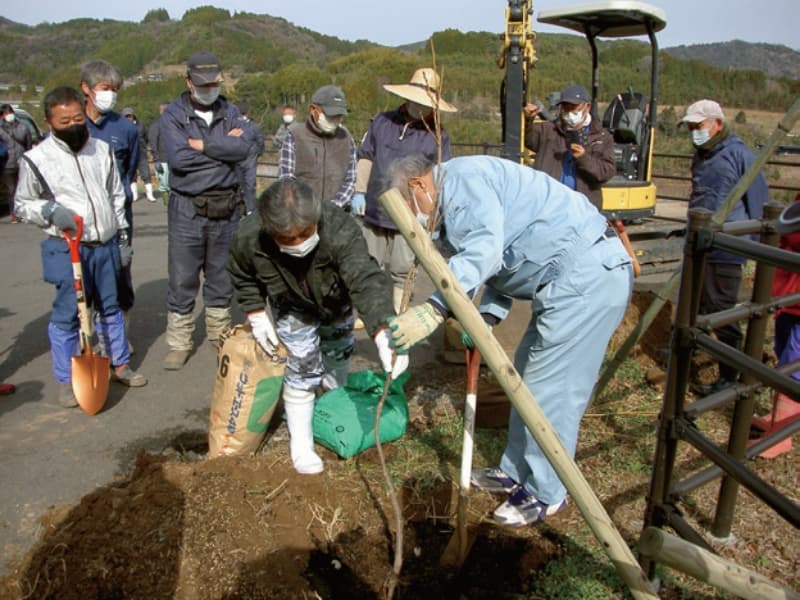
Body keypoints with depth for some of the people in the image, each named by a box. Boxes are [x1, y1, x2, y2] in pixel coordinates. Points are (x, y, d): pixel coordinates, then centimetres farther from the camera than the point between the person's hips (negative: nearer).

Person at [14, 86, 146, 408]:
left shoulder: (102, 150, 7)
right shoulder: (37, 159, -6)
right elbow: (22, 204, 3)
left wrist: (122, 237, 12)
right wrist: (50, 210, -17)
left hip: (105, 246, 4)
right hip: (67, 249, -4)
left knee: (110, 307, 15)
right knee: (66, 314, 2)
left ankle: (119, 363, 30)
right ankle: (66, 380, 15)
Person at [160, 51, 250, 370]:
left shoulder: (230, 112, 8)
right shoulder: (173, 115, -1)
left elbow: (244, 148, -10)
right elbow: (178, 158, -16)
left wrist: (203, 145, -12)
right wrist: (224, 147, -9)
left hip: (226, 208, 3)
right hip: (187, 208, -2)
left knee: (221, 276, 14)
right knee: (182, 280, 1)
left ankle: (219, 333, 29)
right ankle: (179, 343, 12)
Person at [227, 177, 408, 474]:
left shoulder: (340, 229, -46)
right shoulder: (247, 239, -36)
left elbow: (366, 279, -59)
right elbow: (243, 277, -11)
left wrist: (383, 332, -72)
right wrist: (256, 313, -13)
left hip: (336, 302, 1)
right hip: (293, 309, 0)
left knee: (338, 352, 20)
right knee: (302, 367, -6)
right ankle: (300, 444, 12)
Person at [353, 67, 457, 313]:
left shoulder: (438, 136, -4)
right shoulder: (382, 121, 4)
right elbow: (366, 157, 10)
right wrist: (359, 192, 2)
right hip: (375, 212, 3)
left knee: (402, 273, 8)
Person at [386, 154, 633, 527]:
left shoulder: (462, 177, -12)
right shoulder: (460, 201, 21)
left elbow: (484, 250, -29)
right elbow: (499, 265, 23)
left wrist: (434, 310, -33)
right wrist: (483, 321, 9)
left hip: (587, 274, -11)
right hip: (580, 273, 11)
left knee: (549, 389, -2)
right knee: (529, 379, 18)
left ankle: (546, 494, 15)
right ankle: (517, 472, 32)